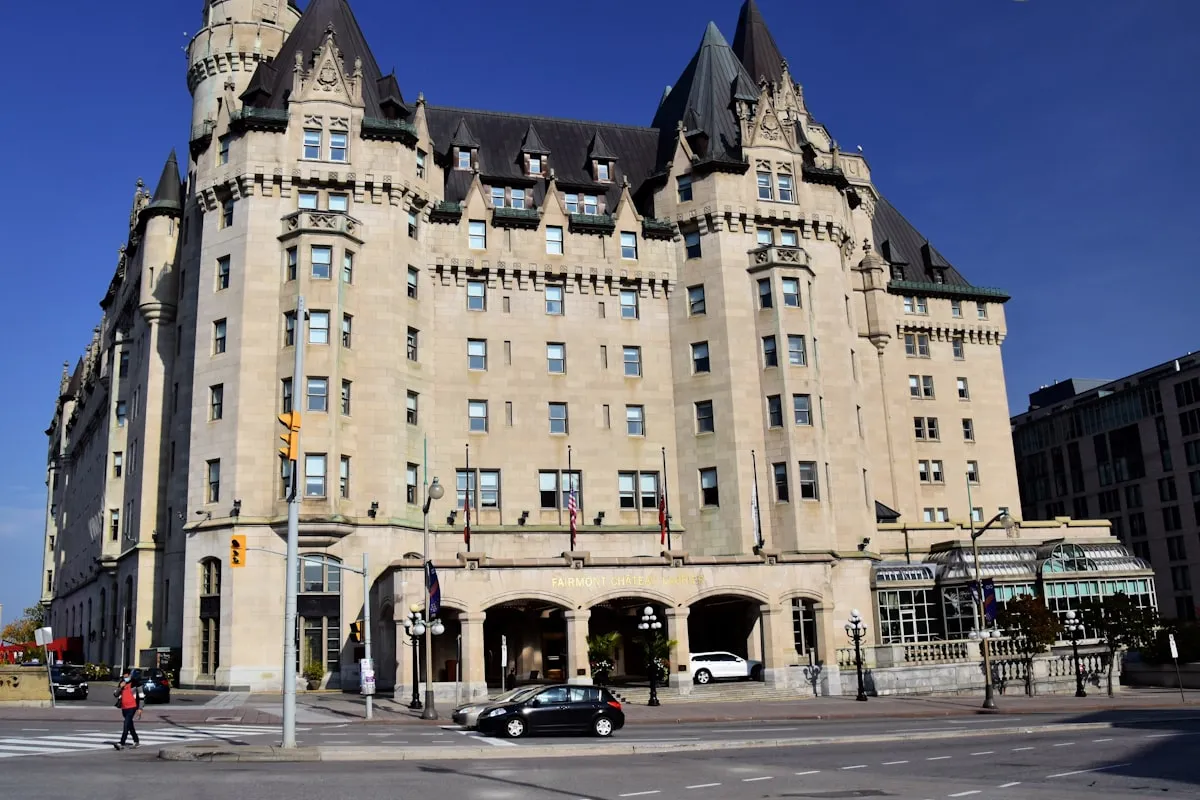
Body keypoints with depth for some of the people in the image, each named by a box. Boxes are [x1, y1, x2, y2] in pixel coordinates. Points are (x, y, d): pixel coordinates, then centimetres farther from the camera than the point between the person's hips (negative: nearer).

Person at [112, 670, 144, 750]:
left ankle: (122, 744, -20)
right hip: (124, 708, 7)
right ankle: (137, 742, 28)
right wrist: (120, 687, -10)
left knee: (126, 725, -16)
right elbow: (115, 695, 7)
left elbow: (141, 696, -4)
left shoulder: (135, 684, -5)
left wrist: (140, 708, -7)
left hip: (132, 707, -7)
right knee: (130, 726, 16)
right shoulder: (121, 684, 11)